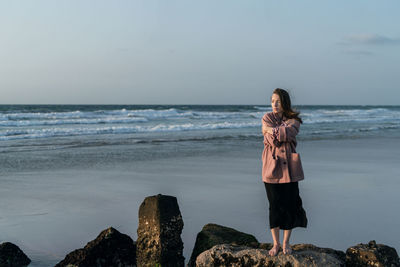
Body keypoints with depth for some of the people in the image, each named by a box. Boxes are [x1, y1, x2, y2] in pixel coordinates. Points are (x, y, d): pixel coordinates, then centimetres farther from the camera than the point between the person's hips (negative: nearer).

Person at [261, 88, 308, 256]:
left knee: (290, 204, 2)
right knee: (274, 205, 3)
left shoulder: (294, 120, 5)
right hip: (272, 166, 0)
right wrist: (282, 131, -8)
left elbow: (290, 133, -18)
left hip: (289, 167, 1)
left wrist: (271, 130, -10)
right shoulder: (267, 118, 4)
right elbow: (273, 141, -11)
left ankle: (286, 242, 17)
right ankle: (275, 243, 16)